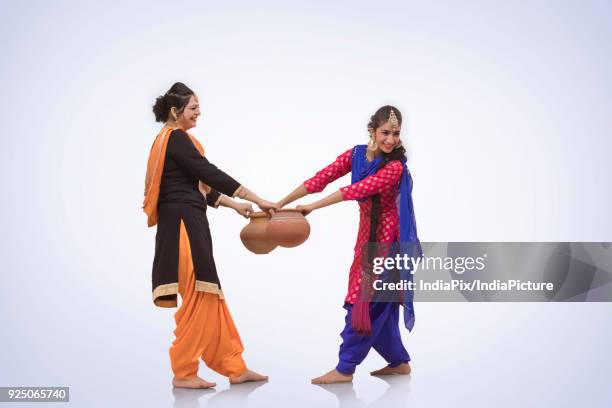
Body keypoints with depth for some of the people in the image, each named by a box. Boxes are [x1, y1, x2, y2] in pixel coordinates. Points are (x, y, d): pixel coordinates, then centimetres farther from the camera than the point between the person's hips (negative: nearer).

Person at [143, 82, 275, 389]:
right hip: (184, 225, -10)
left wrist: (234, 204, 20)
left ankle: (234, 367, 16)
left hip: (185, 224, 10)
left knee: (209, 297, 10)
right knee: (197, 298, -5)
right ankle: (183, 373, 4)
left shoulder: (171, 140, 21)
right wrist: (258, 200, -14)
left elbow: (198, 184, 24)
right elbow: (211, 174, -16)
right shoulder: (176, 139, -10)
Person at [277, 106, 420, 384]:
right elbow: (321, 178, -5)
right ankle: (399, 361, 27)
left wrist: (312, 207, -23)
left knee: (364, 300, -5)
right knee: (377, 302, 13)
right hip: (368, 235, 7)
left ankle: (345, 369, 3)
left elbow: (355, 191, -24)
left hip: (386, 238, -7)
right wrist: (281, 204, -10)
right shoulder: (356, 155, 0)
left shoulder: (395, 167, -19)